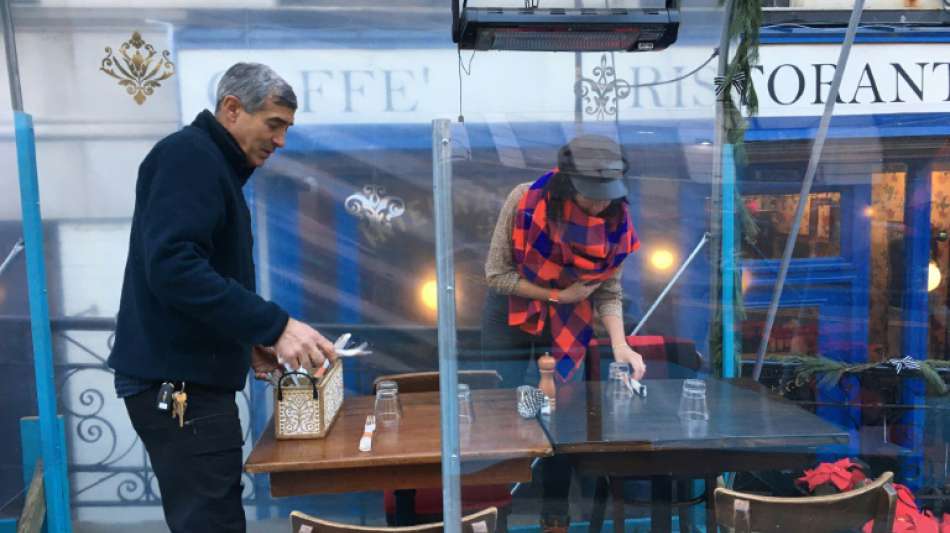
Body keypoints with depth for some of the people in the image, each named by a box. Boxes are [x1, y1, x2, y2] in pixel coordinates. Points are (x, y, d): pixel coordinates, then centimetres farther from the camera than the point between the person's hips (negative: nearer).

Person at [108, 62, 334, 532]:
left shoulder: (213, 165, 18)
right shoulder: (188, 154, -12)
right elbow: (172, 266, -26)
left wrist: (249, 341, 11)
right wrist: (274, 326, -26)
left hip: (188, 375, 10)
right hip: (177, 379, -10)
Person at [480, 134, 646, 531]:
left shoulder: (615, 220, -16)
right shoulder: (524, 200, -24)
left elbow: (608, 292, -10)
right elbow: (496, 273, -18)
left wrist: (620, 345, -25)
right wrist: (557, 294, -22)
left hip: (568, 323, 2)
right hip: (509, 317, -1)